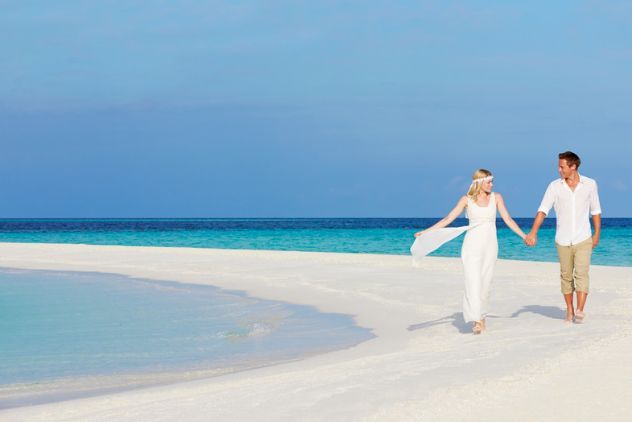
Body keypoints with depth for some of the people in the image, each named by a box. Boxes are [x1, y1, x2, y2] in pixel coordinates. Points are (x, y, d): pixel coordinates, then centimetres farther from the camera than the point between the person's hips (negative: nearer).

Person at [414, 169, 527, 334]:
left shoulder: (496, 197, 5)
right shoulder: (467, 200, -1)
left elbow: (508, 219, 6)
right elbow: (448, 219, -2)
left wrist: (524, 236, 0)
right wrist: (425, 232, -8)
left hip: (490, 245, 3)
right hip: (472, 245, -2)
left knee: (485, 283, 5)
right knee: (473, 281, -13)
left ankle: (481, 316, 16)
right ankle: (477, 320, -18)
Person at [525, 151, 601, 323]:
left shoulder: (590, 184, -2)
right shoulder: (555, 186, -4)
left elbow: (595, 210, 9)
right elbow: (543, 210, -10)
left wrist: (597, 234, 9)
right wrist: (533, 233, -21)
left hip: (583, 240, -1)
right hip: (563, 241, 1)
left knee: (581, 273, -14)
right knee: (566, 276, 8)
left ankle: (580, 311, -18)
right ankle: (569, 312, 19)